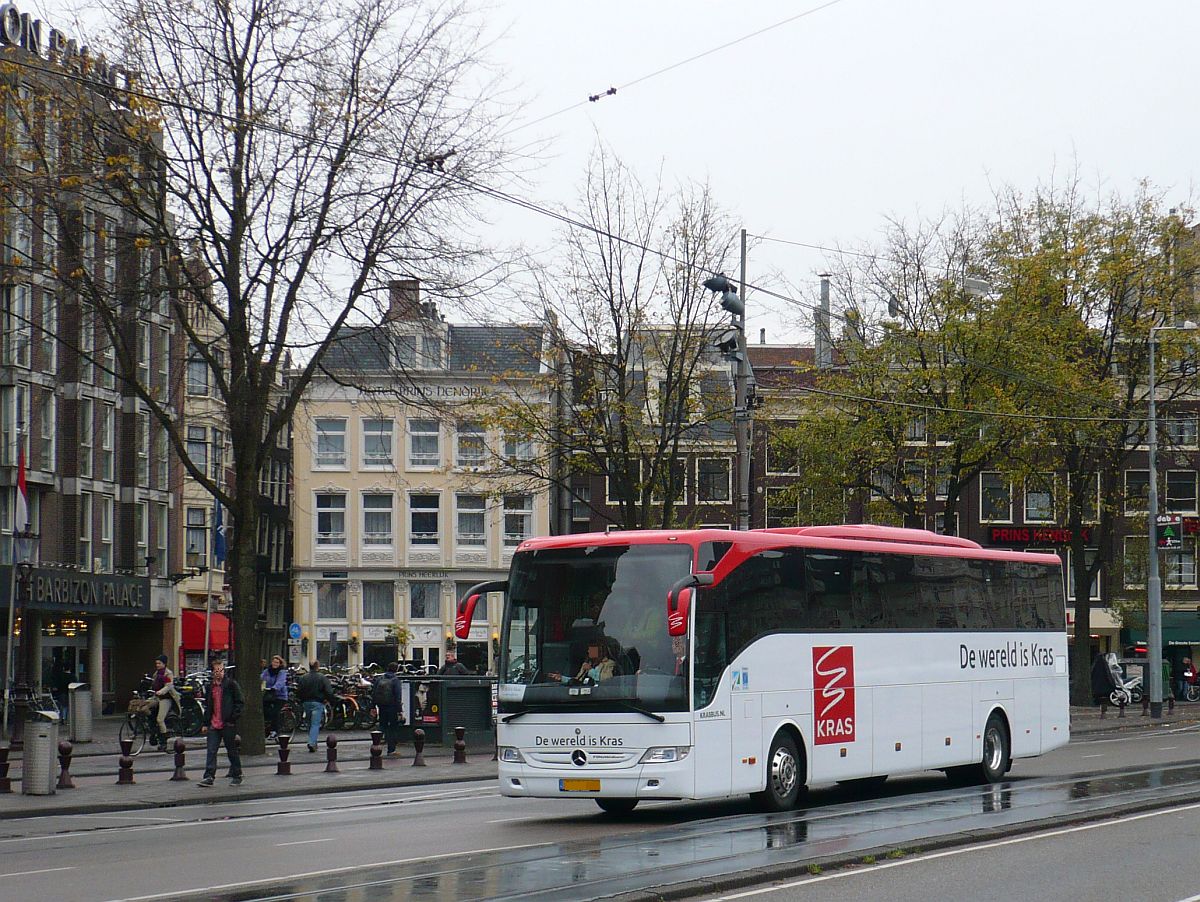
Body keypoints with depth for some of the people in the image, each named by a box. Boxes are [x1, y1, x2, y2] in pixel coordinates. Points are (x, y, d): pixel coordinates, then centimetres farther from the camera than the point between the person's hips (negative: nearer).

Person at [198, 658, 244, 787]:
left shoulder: (231, 684, -4)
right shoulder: (211, 686, 13)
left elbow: (240, 702, -4)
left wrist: (234, 717, -13)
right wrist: (206, 722, 15)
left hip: (228, 724, -5)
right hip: (214, 725, 5)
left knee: (232, 751, 6)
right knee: (211, 751, -4)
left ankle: (236, 776, 17)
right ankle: (209, 777, -7)